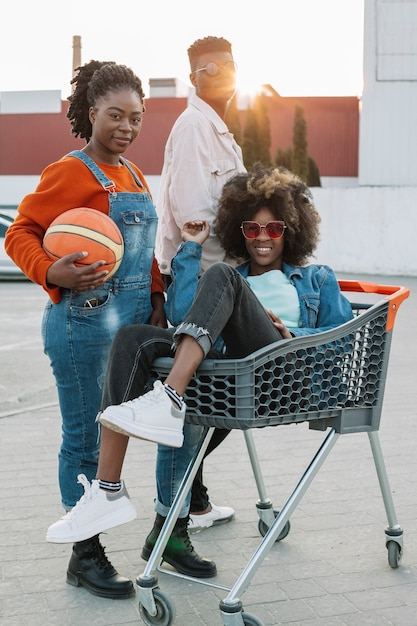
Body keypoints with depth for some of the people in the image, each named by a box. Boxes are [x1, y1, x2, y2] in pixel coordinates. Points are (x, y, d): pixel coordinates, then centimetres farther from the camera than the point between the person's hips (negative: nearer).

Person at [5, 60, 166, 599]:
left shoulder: (133, 175, 17)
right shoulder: (69, 172, -7)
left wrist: (156, 301, 10)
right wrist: (52, 273, -27)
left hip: (135, 321, 8)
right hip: (85, 323, -8)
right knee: (85, 438, 2)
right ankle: (84, 555, 16)